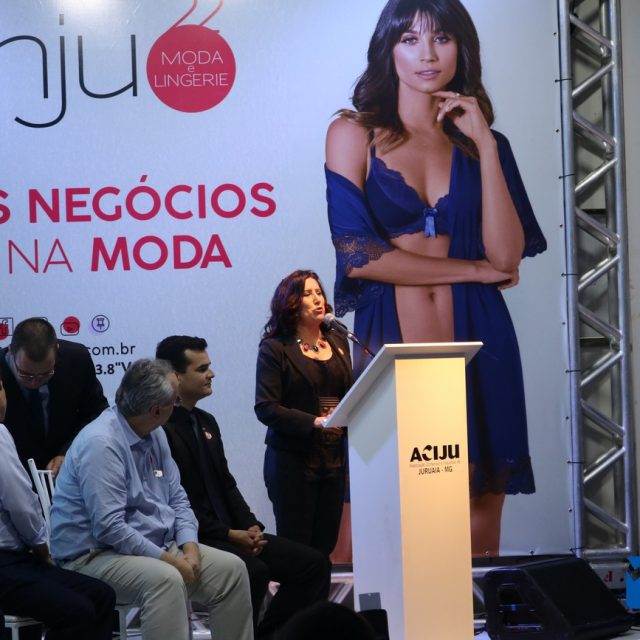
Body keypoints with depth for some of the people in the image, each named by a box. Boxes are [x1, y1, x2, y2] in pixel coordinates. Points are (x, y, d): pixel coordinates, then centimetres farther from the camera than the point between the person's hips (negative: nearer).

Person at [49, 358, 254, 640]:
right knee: (166, 579, -35)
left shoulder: (155, 435, 7)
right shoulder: (101, 443, -21)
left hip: (158, 545, 9)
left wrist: (189, 545, -6)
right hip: (97, 554, -9)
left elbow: (177, 498, 12)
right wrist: (167, 559, -21)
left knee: (231, 569, -5)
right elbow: (109, 527, -26)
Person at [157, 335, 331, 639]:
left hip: (230, 533, 9)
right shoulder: (159, 428, -13)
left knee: (313, 563, -2)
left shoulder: (206, 422, 17)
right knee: (254, 570, -34)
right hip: (192, 540, -9)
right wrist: (228, 534, -17)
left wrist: (251, 526, 0)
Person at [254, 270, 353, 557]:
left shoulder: (338, 342, 14)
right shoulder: (275, 348, -3)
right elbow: (266, 408, -11)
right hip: (293, 460, -5)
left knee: (324, 546, 5)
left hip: (334, 457, 5)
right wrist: (314, 422, -21)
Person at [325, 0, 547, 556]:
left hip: (475, 349, 3)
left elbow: (506, 255, -3)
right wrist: (473, 270, -3)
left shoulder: (483, 144, 12)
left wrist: (485, 145, -5)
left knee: (476, 543, 5)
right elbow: (356, 253, -8)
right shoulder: (354, 134, 5)